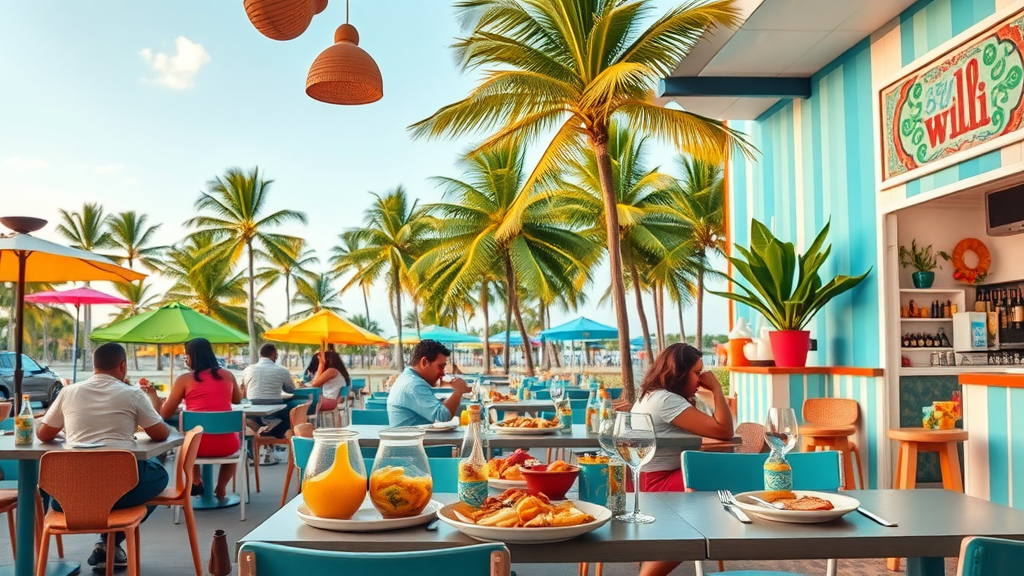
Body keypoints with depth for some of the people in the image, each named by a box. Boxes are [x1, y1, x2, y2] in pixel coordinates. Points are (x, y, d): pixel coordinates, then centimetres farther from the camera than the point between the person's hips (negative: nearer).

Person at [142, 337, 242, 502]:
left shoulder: (183, 379, -1)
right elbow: (237, 400, 25)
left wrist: (152, 394, 20)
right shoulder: (227, 375, 6)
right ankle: (221, 487, 28)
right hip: (226, 445, 1)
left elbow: (165, 413, 5)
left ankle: (196, 481, 27)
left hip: (197, 445, 0)